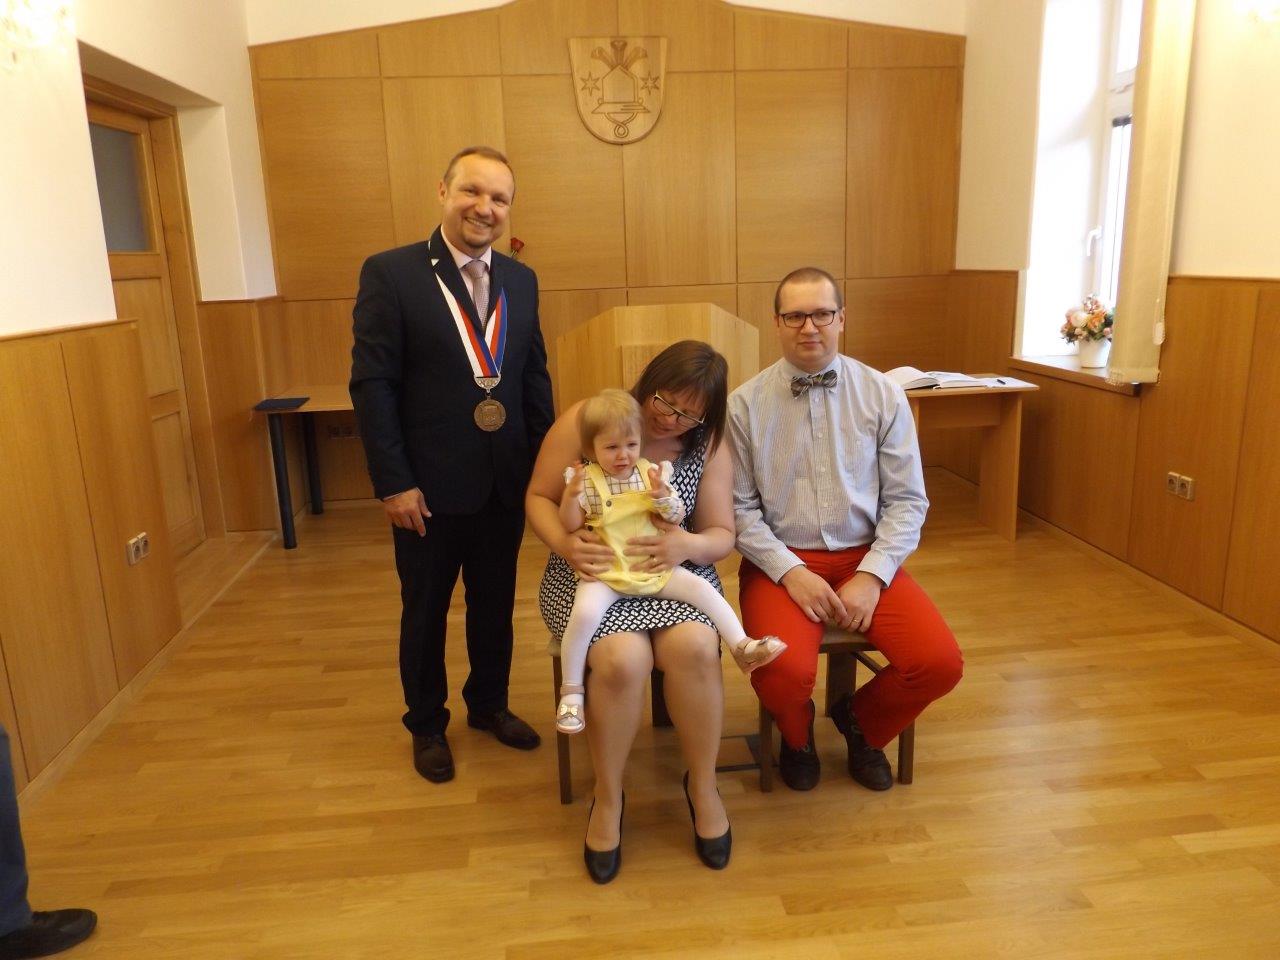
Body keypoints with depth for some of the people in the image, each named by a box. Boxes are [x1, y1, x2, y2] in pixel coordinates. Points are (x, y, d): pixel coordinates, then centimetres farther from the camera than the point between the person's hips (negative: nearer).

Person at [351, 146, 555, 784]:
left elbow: (535, 377, 9)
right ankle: (427, 725, 35)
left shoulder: (520, 280, 6)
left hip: (506, 482, 4)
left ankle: (489, 703, 41)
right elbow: (372, 384, -12)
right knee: (426, 610, 14)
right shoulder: (390, 273, -9)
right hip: (430, 485, -4)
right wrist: (393, 482, -15)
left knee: (495, 603, 19)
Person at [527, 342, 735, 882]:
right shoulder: (583, 421, -7)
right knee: (623, 659, -32)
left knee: (694, 647, -31)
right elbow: (539, 498, 0)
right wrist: (564, 543, -22)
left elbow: (721, 535, 2)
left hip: (672, 573, 2)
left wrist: (686, 544, -22)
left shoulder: (708, 446, 1)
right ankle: (608, 797, -3)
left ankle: (703, 786, -3)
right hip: (590, 576, -2)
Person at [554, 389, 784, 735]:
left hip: (656, 567, 3)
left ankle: (741, 646, 2)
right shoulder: (586, 480, -3)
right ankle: (571, 690, -13)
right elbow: (570, 525, -3)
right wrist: (571, 495, -22)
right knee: (584, 612, -28)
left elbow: (677, 517, 4)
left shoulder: (651, 472, 4)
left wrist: (662, 495, -17)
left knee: (702, 587, -11)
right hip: (605, 573, -3)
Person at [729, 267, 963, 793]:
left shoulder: (884, 396, 2)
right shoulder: (745, 404, -2)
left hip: (867, 558, 3)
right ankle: (797, 735, 14)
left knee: (940, 662, -18)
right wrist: (792, 573, -15)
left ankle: (862, 722, 19)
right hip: (780, 561, -2)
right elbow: (740, 508, -4)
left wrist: (872, 575, -12)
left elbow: (907, 500, 1)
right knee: (784, 671, -29)